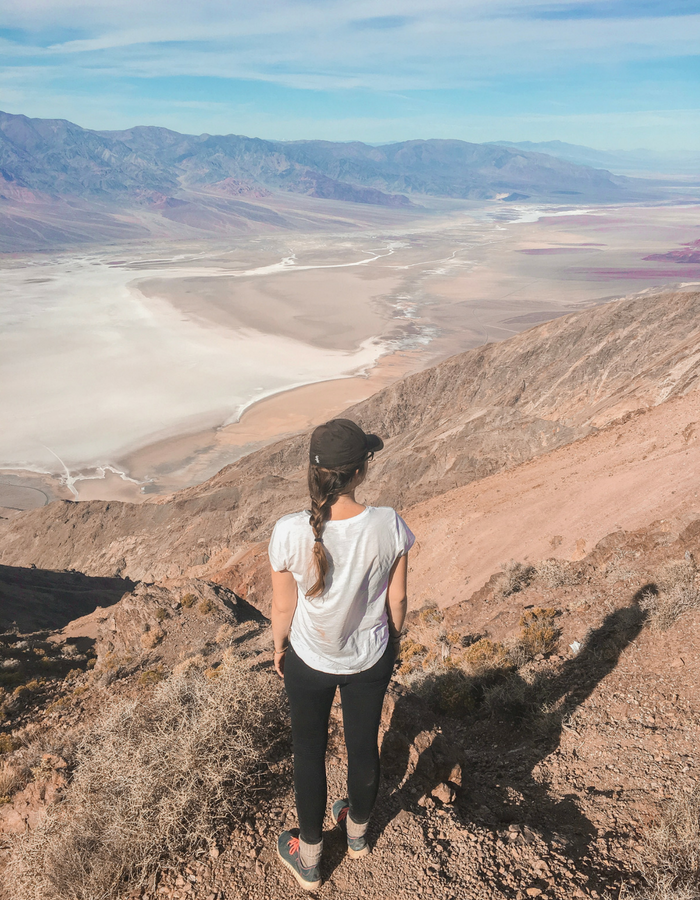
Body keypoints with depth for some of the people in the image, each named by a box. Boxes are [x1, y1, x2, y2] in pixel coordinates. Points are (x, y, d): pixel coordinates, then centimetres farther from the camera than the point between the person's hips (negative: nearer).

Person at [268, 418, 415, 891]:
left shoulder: (290, 532, -28)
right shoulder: (389, 526, -25)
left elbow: (283, 607, -13)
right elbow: (397, 598, -10)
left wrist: (279, 647, 7)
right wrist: (394, 637, 10)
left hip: (309, 661, -1)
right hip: (371, 657, 2)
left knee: (310, 751, 22)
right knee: (364, 745, 26)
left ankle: (310, 859, 45)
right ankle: (357, 832, 55)